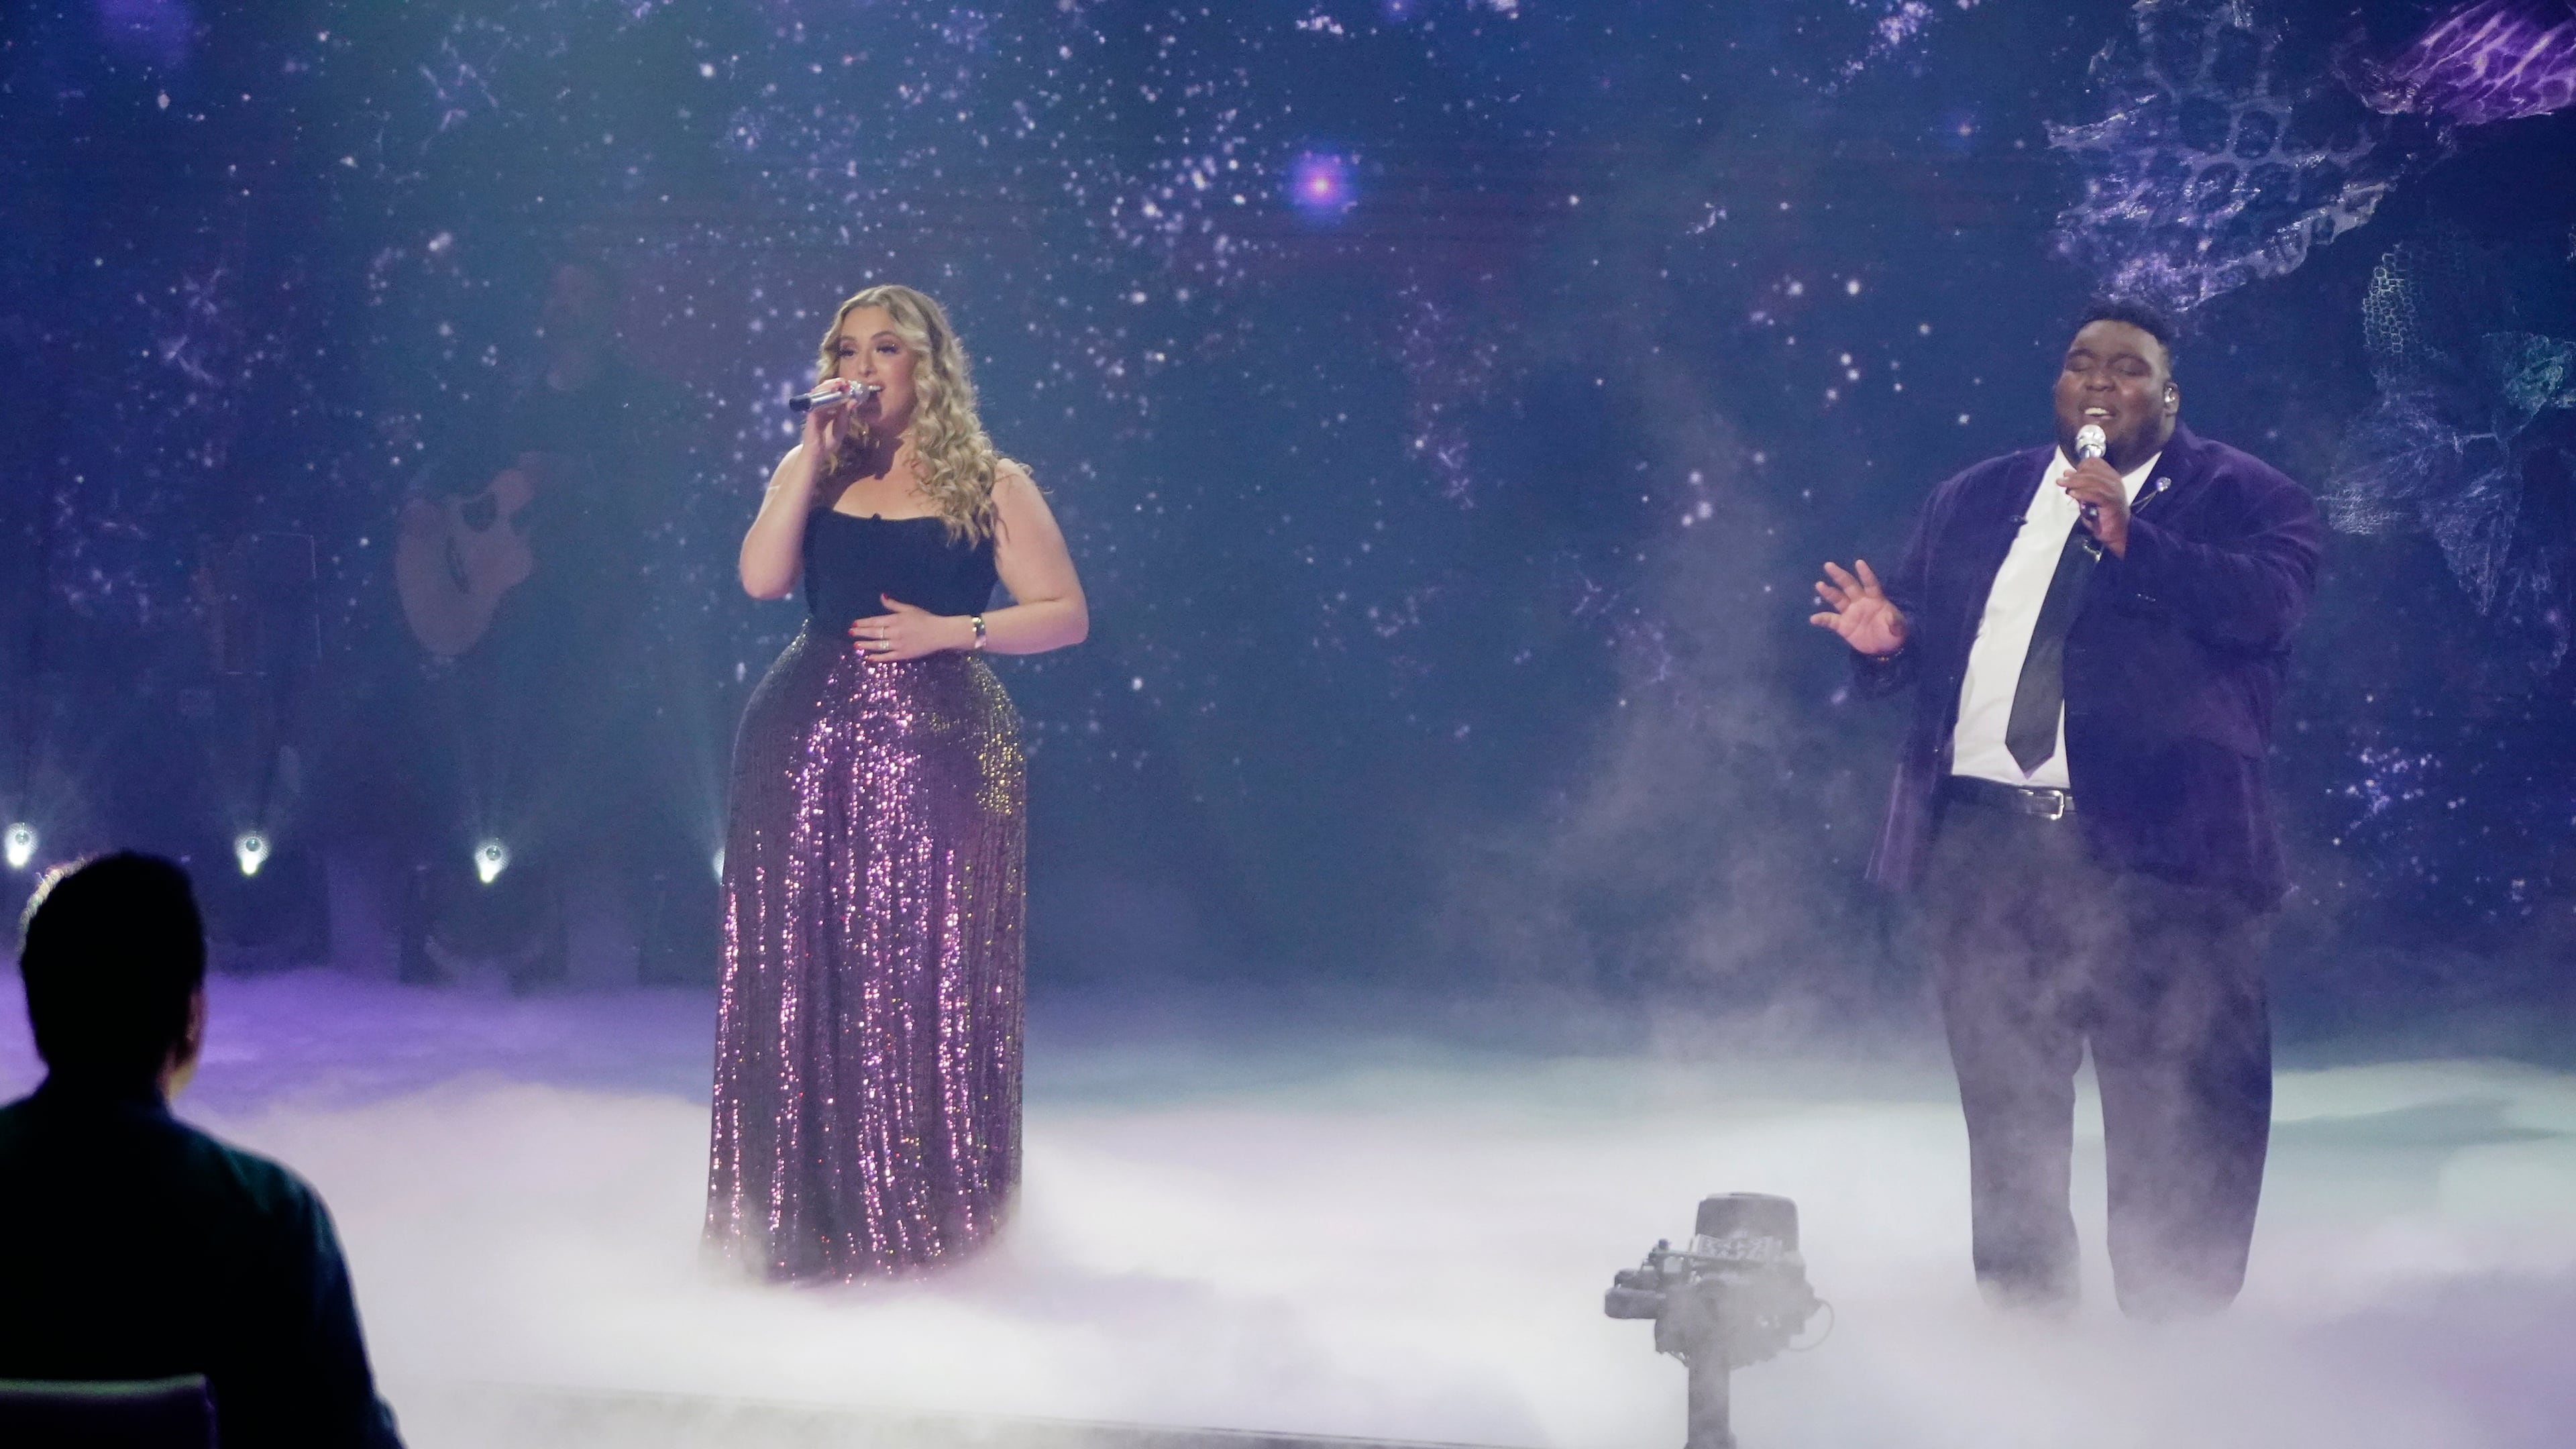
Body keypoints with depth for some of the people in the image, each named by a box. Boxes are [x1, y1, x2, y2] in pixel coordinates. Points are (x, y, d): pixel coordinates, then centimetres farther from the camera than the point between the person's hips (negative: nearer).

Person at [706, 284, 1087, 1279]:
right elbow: (761, 578, -4)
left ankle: (932, 1216, 10)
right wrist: (816, 451, -6)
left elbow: (1066, 615, 1)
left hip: (939, 745, -3)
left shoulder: (990, 484, 5)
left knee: (930, 971, -1)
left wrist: (951, 630, -11)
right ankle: (811, 1215, 12)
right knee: (805, 968, 3)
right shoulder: (811, 471, 13)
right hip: (807, 739, 3)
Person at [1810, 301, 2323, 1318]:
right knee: (2005, 1105, 12)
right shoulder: (1974, 501, 19)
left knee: (2174, 1111, -5)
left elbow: (2268, 604, -13)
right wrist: (1885, 642, -5)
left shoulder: (2241, 497, 5)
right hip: (1984, 842, 4)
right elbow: (1923, 643, 17)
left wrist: (2132, 540, -22)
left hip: (2157, 844, -4)